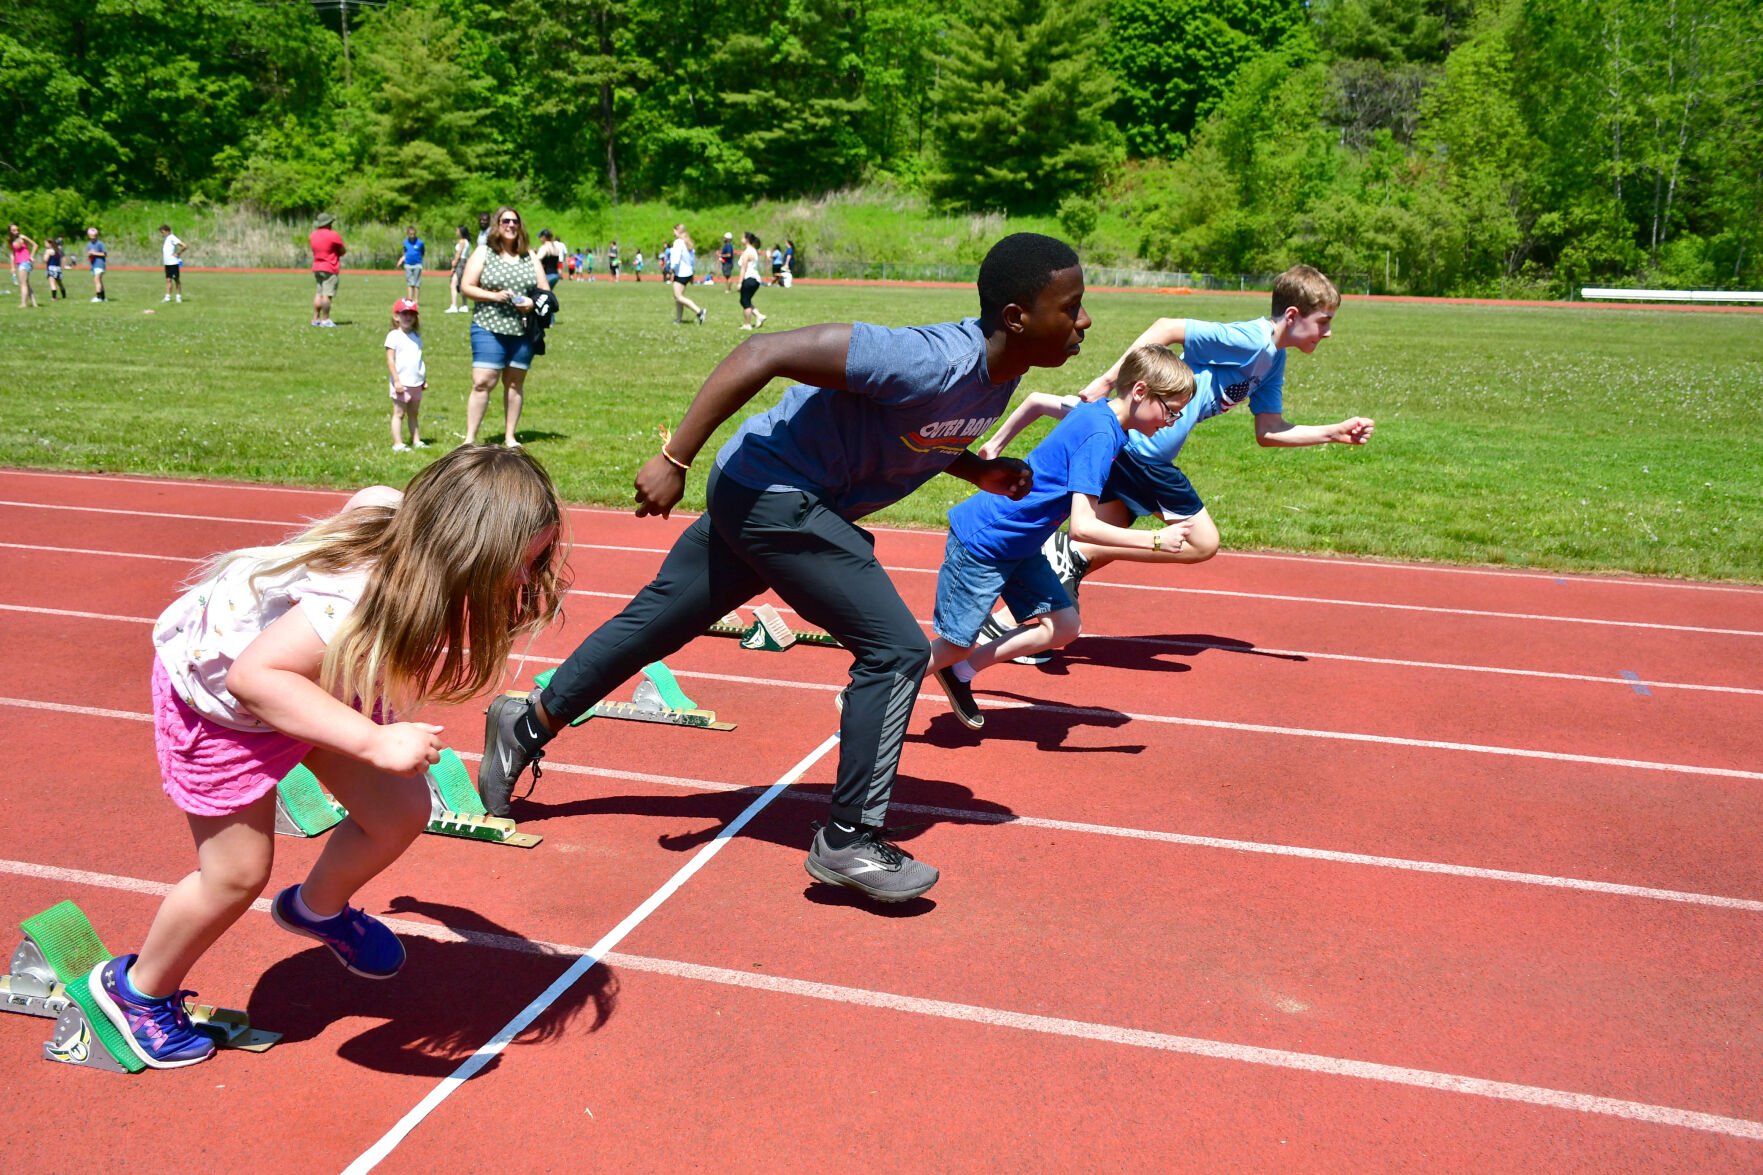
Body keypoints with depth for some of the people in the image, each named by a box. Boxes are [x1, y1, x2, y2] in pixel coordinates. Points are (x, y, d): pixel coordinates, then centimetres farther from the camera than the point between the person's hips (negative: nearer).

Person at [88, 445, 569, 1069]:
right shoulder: (362, 601, -46)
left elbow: (370, 498, -3)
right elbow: (254, 675, -49)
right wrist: (375, 742, -54)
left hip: (311, 677, 7)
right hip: (213, 690, -7)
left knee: (402, 810, 3)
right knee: (238, 873, 1)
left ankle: (318, 908, 36)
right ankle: (138, 990, 32)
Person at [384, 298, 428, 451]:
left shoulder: (416, 337, 12)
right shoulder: (394, 336, -7)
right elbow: (390, 360, -10)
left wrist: (424, 379, 14)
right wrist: (396, 380, -16)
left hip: (416, 383, 6)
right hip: (401, 384, -6)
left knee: (414, 413, 12)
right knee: (398, 413, -2)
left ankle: (416, 441, 17)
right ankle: (398, 444, -1)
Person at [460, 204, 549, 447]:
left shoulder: (529, 256, 11)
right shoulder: (483, 253, 2)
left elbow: (545, 290, 12)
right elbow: (466, 286, -1)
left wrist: (533, 302, -9)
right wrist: (494, 295, -16)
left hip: (523, 330, 3)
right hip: (489, 328, -3)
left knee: (515, 382, 9)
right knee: (482, 382, -10)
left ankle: (510, 437, 18)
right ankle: (470, 438, -5)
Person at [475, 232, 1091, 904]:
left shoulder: (1000, 377, 0)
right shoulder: (930, 363, -29)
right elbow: (763, 353, -29)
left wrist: (981, 471, 1)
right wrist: (674, 460, -29)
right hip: (772, 489, -9)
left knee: (658, 619, 19)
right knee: (895, 650, -10)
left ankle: (528, 726, 36)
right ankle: (848, 841, 2)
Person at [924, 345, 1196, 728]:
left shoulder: (1096, 411, 1)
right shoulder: (1100, 435, -25)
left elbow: (1038, 399, 21)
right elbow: (1083, 527, -30)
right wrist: (1156, 540, -25)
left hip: (1018, 547, 9)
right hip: (980, 543, -9)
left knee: (1063, 626, 3)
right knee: (956, 645, -1)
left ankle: (961, 671, 14)